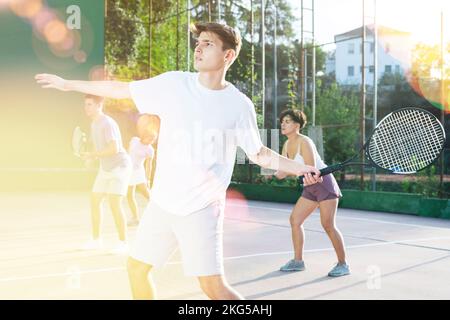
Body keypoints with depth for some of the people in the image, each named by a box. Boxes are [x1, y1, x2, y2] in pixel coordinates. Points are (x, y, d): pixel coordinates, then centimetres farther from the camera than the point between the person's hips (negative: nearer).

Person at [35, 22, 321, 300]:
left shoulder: (240, 105, -6)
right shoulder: (173, 84, -1)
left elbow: (259, 154, 5)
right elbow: (122, 89, 8)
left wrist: (298, 167, -9)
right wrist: (68, 84, 12)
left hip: (202, 208, -4)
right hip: (162, 202, 4)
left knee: (214, 288, -10)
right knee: (137, 268, 16)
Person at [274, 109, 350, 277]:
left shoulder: (304, 142, -19)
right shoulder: (287, 145, 6)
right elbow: (283, 169, 7)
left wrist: (288, 172, -26)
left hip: (324, 183, -9)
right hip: (311, 187, 9)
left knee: (328, 225, -11)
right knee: (295, 219, 3)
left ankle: (343, 264, 1)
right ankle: (298, 261, 12)